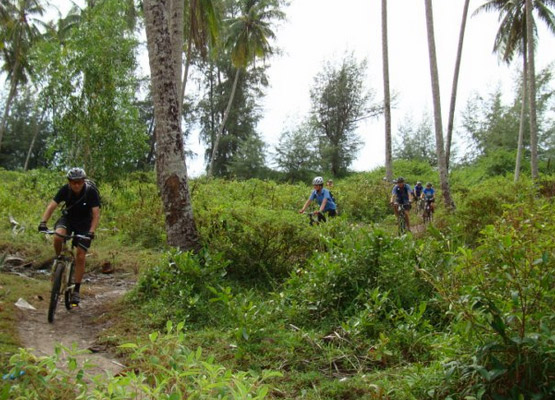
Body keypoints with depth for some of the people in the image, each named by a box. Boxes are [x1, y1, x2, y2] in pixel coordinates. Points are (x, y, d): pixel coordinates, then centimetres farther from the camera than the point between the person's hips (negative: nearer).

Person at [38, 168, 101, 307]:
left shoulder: (91, 191, -25)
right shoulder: (65, 189, -18)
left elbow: (96, 213, -28)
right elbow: (52, 205, -23)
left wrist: (91, 232, -41)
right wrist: (43, 222, -38)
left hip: (84, 223, -2)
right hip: (68, 218, 2)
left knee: (80, 256, -9)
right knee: (58, 236, -32)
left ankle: (76, 290, 2)